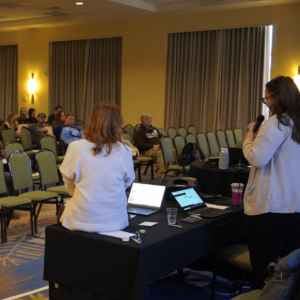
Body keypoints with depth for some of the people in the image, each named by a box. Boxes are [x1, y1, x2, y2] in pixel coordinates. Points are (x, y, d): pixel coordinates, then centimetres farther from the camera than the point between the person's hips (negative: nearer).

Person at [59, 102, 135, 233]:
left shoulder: (76, 147, -12)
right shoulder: (124, 151, -9)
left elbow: (69, 184, 1)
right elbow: (127, 182, 5)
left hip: (83, 220, -1)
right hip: (115, 220, 1)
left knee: (65, 207, 32)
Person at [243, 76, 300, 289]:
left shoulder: (278, 122, -11)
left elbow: (257, 158, -19)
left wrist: (249, 138, -2)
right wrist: (259, 137, 17)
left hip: (271, 207, -8)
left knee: (264, 269, 2)